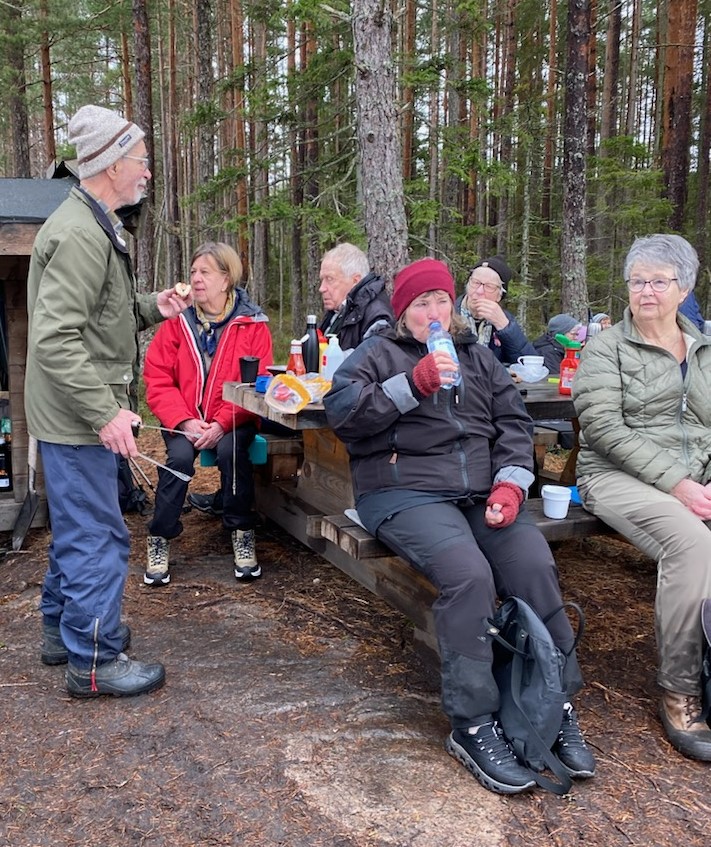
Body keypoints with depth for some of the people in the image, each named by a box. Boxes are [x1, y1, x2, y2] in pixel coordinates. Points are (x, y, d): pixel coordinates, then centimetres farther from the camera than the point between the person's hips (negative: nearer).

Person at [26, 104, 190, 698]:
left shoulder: (97, 226, 15)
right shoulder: (80, 233, -20)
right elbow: (55, 337, -25)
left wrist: (150, 308, 9)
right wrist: (104, 411, -28)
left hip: (83, 414, 11)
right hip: (77, 417, -11)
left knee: (77, 527, 21)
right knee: (98, 536, -2)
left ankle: (62, 629, 36)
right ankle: (94, 661, 11)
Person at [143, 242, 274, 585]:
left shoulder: (252, 324, -1)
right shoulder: (178, 322, 2)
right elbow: (158, 381, -1)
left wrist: (220, 425, -19)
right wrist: (185, 421, -16)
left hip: (233, 421, -1)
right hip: (184, 421, 1)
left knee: (231, 450, -31)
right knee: (180, 456, -28)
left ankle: (241, 534, -11)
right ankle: (160, 539, -10)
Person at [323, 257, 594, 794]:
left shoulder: (477, 356, 24)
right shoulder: (379, 354, 12)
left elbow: (513, 422, 14)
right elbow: (339, 408, -6)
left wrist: (510, 484, -3)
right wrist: (412, 383, -14)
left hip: (482, 491, 4)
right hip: (406, 492, -4)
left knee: (536, 567, -23)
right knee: (468, 575, -30)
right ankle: (473, 725, -16)